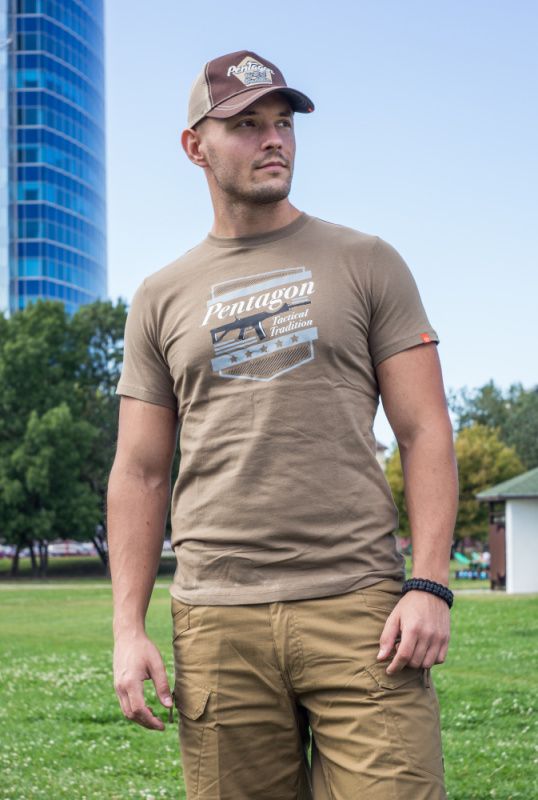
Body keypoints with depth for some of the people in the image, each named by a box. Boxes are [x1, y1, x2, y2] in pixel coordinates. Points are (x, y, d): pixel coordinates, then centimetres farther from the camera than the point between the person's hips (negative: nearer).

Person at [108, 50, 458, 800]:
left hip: (357, 605, -1)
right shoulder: (162, 297, 14)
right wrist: (128, 629, 4)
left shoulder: (364, 262, 9)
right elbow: (140, 471, 13)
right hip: (216, 622, 2)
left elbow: (424, 431, 4)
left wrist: (429, 583, -8)